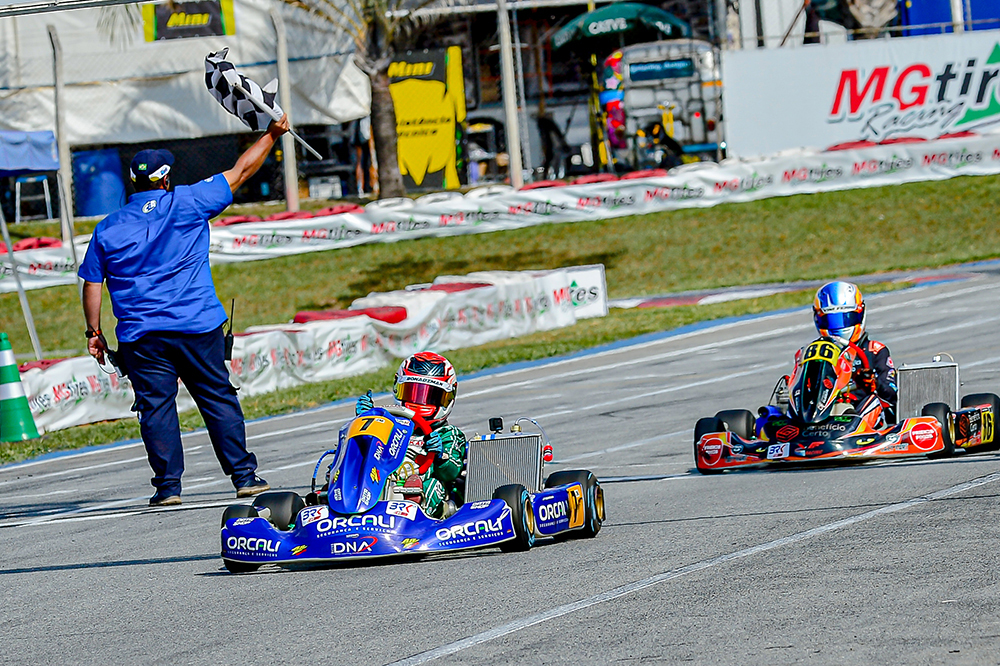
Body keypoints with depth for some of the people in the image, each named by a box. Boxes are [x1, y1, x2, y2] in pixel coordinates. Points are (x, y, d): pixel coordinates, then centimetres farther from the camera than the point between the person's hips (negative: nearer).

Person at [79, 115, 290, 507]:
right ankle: (244, 475, 8)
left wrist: (94, 332, 14)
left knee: (156, 406, 3)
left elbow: (91, 284, 6)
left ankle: (168, 485, -1)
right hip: (197, 327, -1)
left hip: (140, 337, 1)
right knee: (219, 400, 7)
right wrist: (271, 135, 17)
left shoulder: (107, 230, 5)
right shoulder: (188, 204, 0)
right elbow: (240, 172, 7)